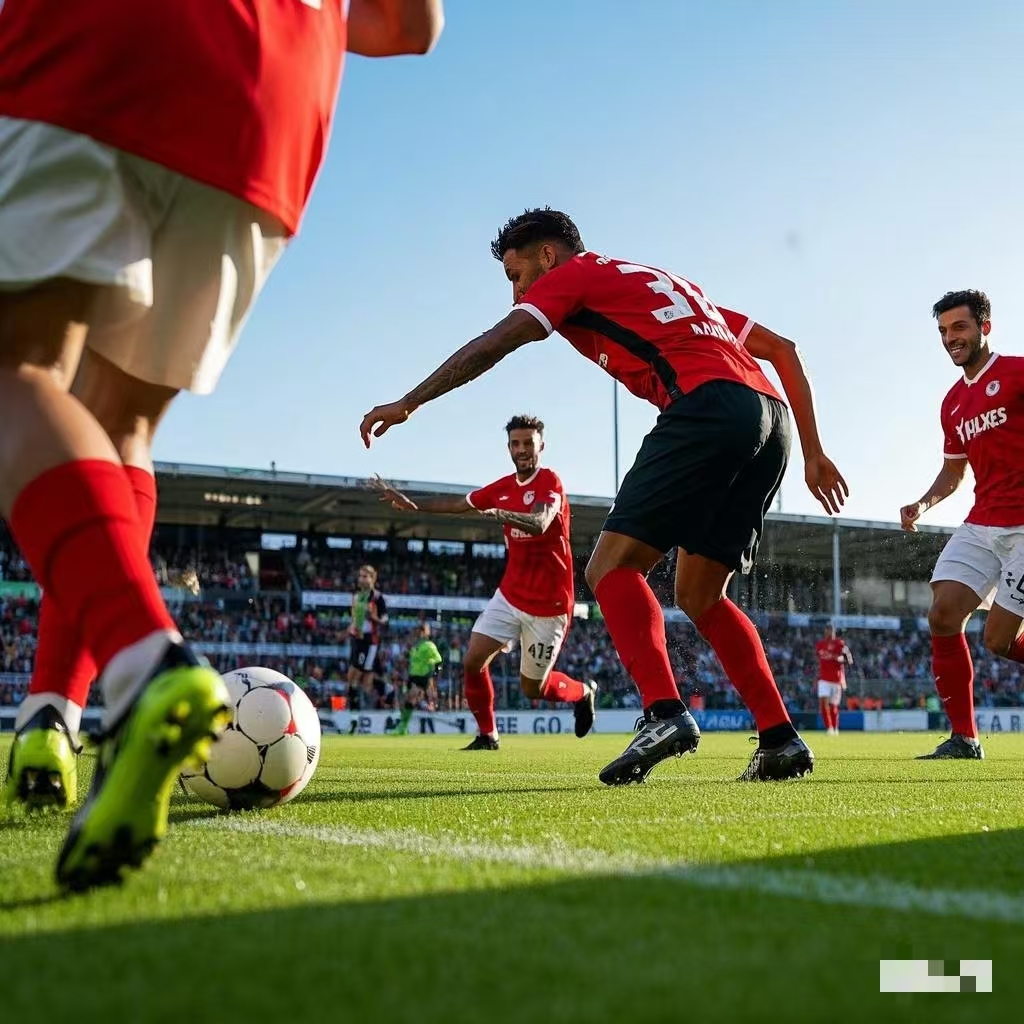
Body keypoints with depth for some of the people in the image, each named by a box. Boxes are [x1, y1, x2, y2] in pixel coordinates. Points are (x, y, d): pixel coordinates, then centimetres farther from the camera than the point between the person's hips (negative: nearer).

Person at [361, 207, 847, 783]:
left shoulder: (573, 273, 16)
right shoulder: (667, 282, 35)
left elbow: (493, 345, 2)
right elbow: (782, 349, 31)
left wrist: (409, 403, 6)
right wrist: (814, 453, 27)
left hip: (706, 408, -8)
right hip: (771, 415, 8)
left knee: (613, 567, -8)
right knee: (700, 595, 15)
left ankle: (665, 713, -26)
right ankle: (780, 738, 8)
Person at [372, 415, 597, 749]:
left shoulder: (550, 481, -13)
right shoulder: (503, 487, 6)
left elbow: (539, 523, -32)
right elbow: (457, 504, 17)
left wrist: (501, 514, -50)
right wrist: (413, 504, 5)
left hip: (548, 604, -6)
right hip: (510, 594, 6)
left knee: (532, 689, 4)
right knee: (473, 662, -6)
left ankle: (583, 692, 35)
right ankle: (487, 735, 14)